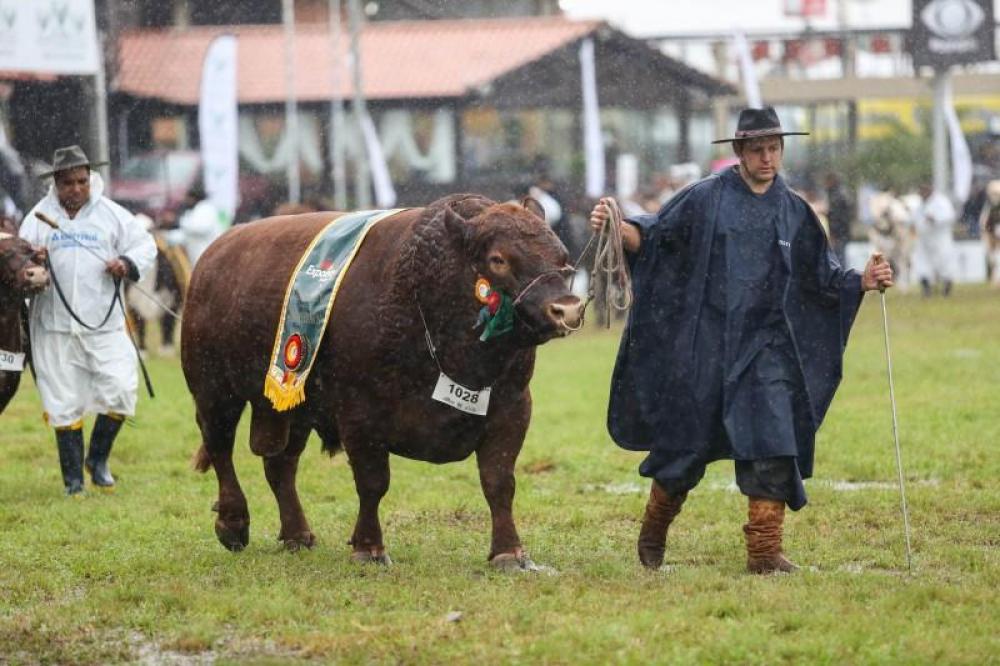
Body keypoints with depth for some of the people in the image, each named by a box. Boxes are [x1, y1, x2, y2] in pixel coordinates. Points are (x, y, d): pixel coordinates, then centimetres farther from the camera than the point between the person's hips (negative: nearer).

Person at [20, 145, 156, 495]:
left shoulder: (111, 214, 5)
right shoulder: (39, 217, 4)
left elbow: (145, 245, 9)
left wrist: (128, 264, -11)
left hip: (105, 322, 0)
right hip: (56, 325, 0)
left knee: (119, 390, -9)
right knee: (64, 403, 3)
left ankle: (98, 458, 15)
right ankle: (73, 479, 13)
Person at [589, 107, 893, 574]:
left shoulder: (794, 212, 9)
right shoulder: (706, 198, 0)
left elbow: (823, 277, 12)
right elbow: (653, 234, -2)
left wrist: (862, 282, -6)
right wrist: (617, 227, -22)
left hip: (765, 347, 2)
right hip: (706, 345, -2)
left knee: (771, 447, -11)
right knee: (687, 440, 4)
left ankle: (764, 550, -7)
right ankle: (653, 531, 28)